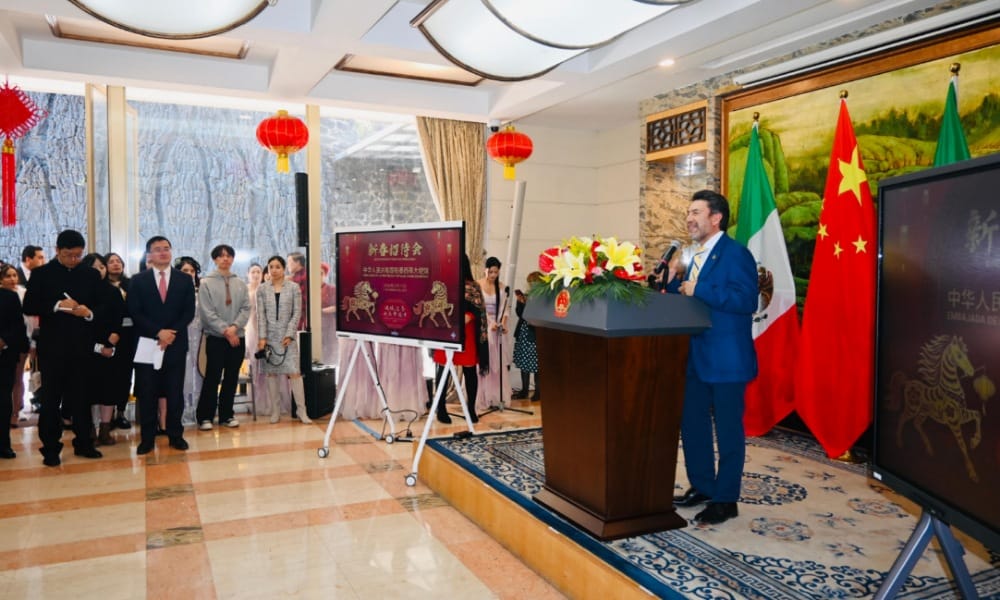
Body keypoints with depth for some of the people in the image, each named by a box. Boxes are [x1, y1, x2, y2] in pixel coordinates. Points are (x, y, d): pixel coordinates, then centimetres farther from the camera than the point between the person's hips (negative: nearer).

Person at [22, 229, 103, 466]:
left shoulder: (91, 275, 6)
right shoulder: (41, 274, 1)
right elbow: (29, 306, -4)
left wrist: (89, 312, -14)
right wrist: (57, 305, -17)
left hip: (81, 345, 2)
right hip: (52, 346, -1)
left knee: (81, 396, 8)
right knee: (51, 398, 6)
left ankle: (83, 443, 19)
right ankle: (50, 448, 13)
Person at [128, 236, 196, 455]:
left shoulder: (185, 279, 8)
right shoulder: (138, 281, 5)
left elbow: (189, 312, 2)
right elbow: (135, 313, -3)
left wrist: (172, 333, -11)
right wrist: (158, 332, -14)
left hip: (176, 344, 1)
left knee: (175, 393, 5)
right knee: (147, 394, 3)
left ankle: (176, 435, 14)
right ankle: (147, 438, 11)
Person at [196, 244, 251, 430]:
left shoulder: (240, 283, 8)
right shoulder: (206, 283, -2)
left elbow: (246, 308, 2)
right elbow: (207, 312, -9)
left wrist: (235, 327, -14)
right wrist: (225, 330, -15)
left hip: (238, 336, 4)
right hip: (215, 337, -4)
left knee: (232, 378, 9)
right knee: (212, 378, -1)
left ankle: (226, 414, 19)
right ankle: (205, 416, 8)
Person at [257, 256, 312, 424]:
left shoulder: (293, 287, 3)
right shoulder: (262, 290, 7)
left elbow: (297, 313, -1)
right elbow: (261, 315, 2)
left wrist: (289, 335, -9)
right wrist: (262, 337, -8)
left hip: (287, 336, -2)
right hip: (269, 336, 2)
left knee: (294, 371, -9)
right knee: (271, 373, 4)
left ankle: (301, 410, -6)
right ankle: (275, 410, 12)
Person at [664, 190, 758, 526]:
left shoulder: (735, 254, -12)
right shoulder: (696, 257, 14)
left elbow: (746, 300, -25)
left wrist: (698, 290, -24)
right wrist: (674, 281, 1)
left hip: (726, 359, -9)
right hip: (696, 358, 9)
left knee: (728, 429, 3)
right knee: (692, 425, 16)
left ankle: (725, 500, 14)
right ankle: (701, 487, 31)